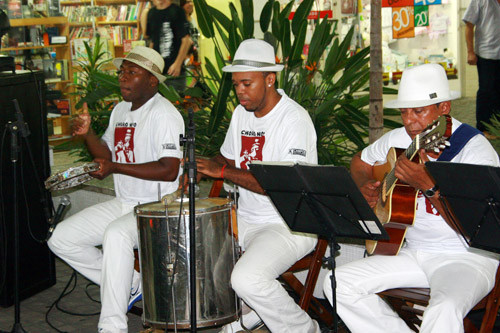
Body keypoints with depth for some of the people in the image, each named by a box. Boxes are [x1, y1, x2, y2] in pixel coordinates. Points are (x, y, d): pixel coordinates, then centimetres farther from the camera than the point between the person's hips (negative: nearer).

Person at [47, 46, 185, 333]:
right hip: (123, 203, 9)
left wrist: (115, 168, -24)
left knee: (116, 234, -38)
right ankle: (132, 285, 8)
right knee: (61, 238, 1)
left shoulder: (164, 115, -15)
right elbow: (107, 154, 19)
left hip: (158, 209, -9)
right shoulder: (121, 109, 13)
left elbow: (169, 170, -23)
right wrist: (88, 133, -1)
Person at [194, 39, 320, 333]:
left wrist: (223, 172, -25)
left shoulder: (294, 118, -18)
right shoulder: (242, 113, 9)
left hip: (291, 225, -9)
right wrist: (200, 169, 0)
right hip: (246, 219, 9)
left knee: (247, 278, -30)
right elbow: (228, 157, 23)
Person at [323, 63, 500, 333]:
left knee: (445, 310, -37)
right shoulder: (398, 139, 3)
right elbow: (360, 162, 23)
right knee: (338, 283, -8)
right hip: (413, 250, 7)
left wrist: (429, 186, -33)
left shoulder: (475, 149, -16)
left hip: (467, 257, -7)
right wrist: (364, 187, 1)